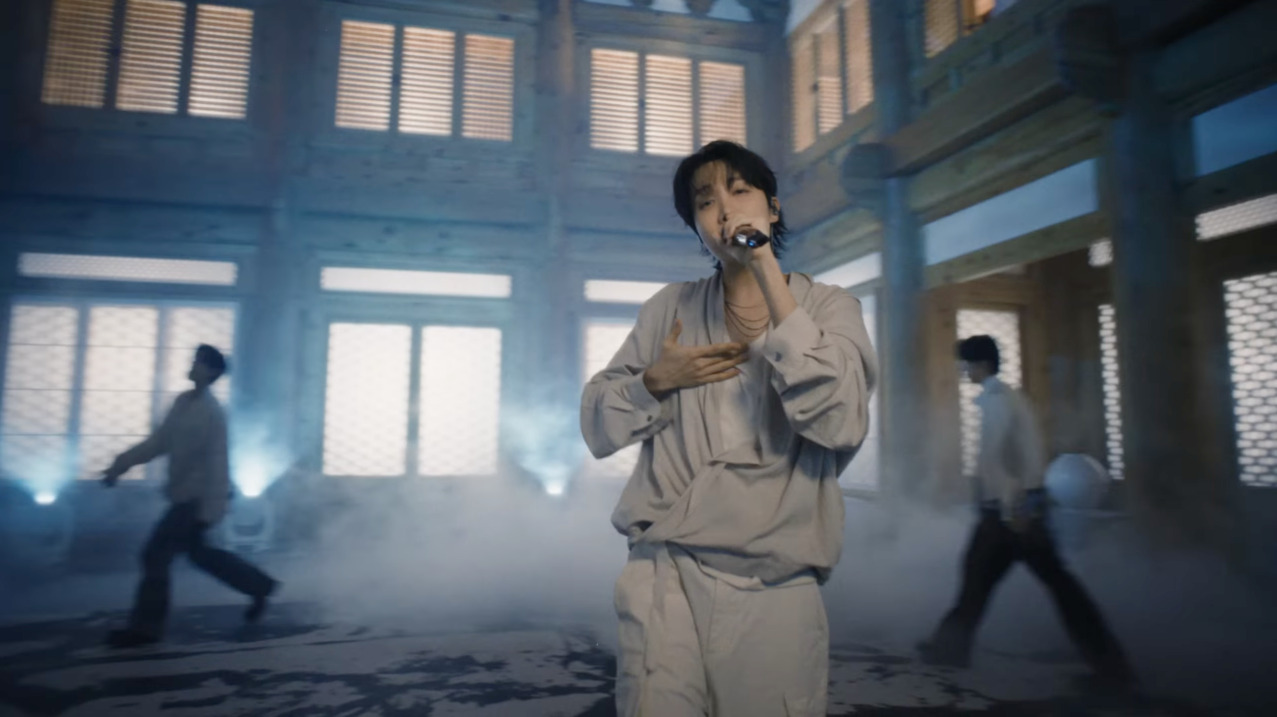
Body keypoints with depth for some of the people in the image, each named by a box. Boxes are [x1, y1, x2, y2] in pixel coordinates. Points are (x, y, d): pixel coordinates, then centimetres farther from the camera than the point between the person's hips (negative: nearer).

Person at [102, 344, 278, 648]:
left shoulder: (211, 412, -20)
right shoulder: (183, 401, 5)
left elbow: (217, 462, -22)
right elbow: (159, 442, 12)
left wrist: (211, 510, -23)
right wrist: (122, 463, 3)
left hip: (198, 498, -9)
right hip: (186, 495, 9)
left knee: (156, 555, -5)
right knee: (197, 552, 19)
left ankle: (144, 628, 10)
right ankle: (259, 586, 31)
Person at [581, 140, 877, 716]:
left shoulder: (827, 306, 3)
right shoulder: (671, 308, 9)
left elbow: (841, 424, -15)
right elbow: (597, 426, 11)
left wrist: (770, 279, -17)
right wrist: (657, 381, -8)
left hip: (776, 587, -1)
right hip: (667, 574, 1)